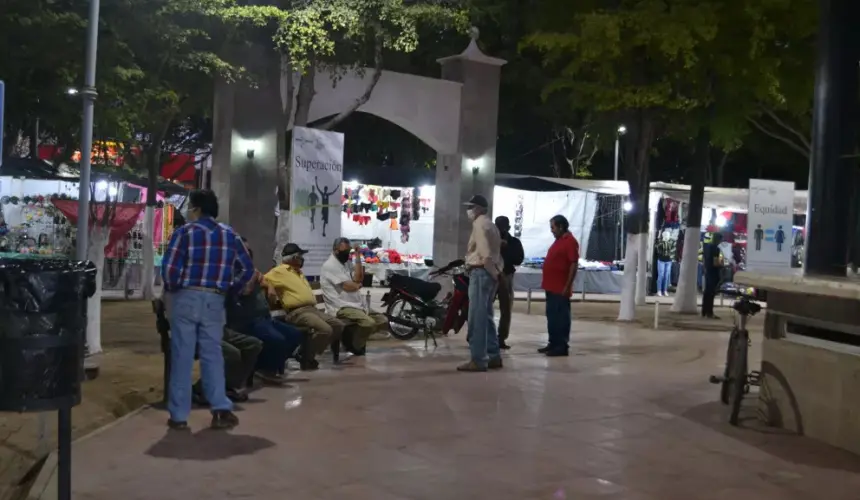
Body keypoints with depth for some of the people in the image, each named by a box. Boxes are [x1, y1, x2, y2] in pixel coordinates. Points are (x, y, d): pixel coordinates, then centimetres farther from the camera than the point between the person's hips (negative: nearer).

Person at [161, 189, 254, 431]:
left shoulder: (185, 232, -4)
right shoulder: (229, 235, 10)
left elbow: (170, 268, -13)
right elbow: (247, 269, 9)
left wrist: (170, 290, 5)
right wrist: (229, 289, 16)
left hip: (186, 298, -3)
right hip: (214, 300, 3)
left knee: (182, 356, 3)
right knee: (213, 354, 9)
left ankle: (179, 415, 7)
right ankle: (221, 410, 0)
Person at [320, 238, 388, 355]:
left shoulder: (345, 264, 20)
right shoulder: (330, 265, -10)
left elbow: (358, 279, 4)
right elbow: (348, 286, -16)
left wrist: (357, 256, 3)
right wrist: (358, 285, 7)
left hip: (357, 305, 10)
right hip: (342, 308, -10)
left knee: (382, 320, 2)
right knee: (369, 323, -29)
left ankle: (354, 336, 7)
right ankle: (355, 345, -2)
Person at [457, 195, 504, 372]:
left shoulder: (479, 224, -9)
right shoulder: (489, 225, 22)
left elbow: (485, 254, -18)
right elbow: (494, 251, 16)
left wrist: (493, 273, -11)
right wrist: (496, 273, 10)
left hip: (481, 272, -10)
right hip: (489, 273, 10)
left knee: (477, 319, -9)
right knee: (486, 317, 15)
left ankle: (478, 360, -10)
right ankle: (494, 357, 18)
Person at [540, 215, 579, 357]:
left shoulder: (570, 241, -13)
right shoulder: (558, 240, 17)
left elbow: (574, 264, -18)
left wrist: (567, 286, -20)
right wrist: (547, 283, 18)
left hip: (561, 288, -9)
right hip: (551, 287, 10)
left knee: (561, 316, -5)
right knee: (552, 316, 13)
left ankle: (562, 346, -1)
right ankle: (553, 343, 20)